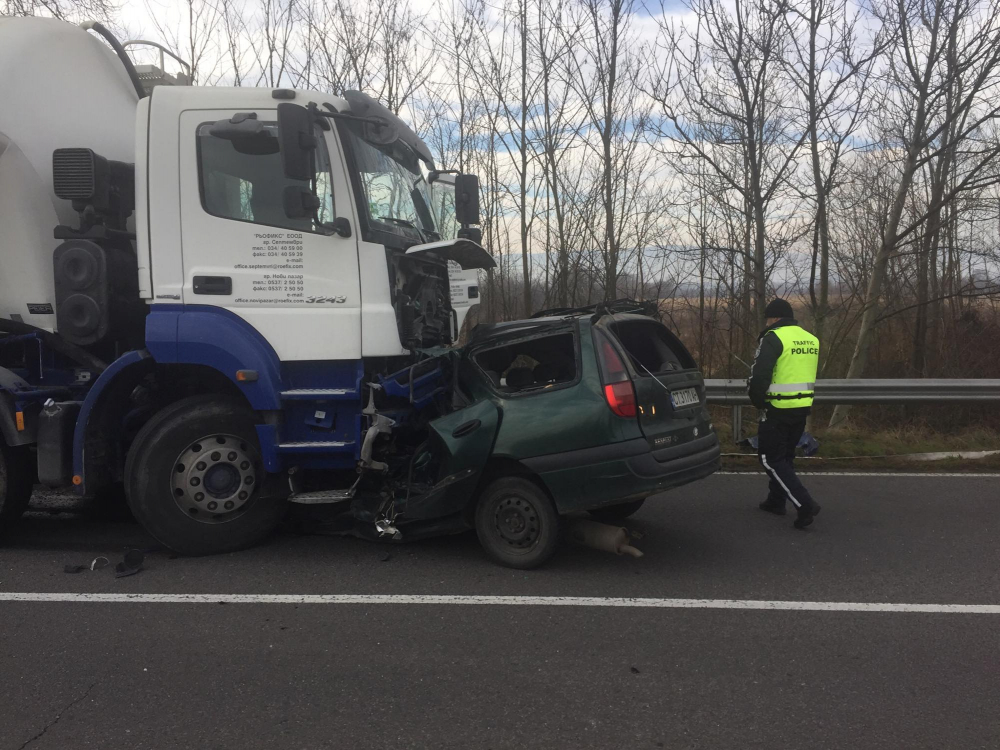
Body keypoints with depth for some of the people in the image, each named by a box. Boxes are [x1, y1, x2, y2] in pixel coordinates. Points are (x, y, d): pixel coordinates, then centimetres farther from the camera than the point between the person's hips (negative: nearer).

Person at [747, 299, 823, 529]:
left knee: (771, 459, 1)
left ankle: (804, 504, -9)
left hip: (778, 409, -8)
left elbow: (758, 376, -20)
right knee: (785, 455, 21)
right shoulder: (811, 339, 11)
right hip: (803, 407, 8)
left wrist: (759, 402, -3)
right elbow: (808, 376, 18)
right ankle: (776, 500, 31)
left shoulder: (774, 338, -15)